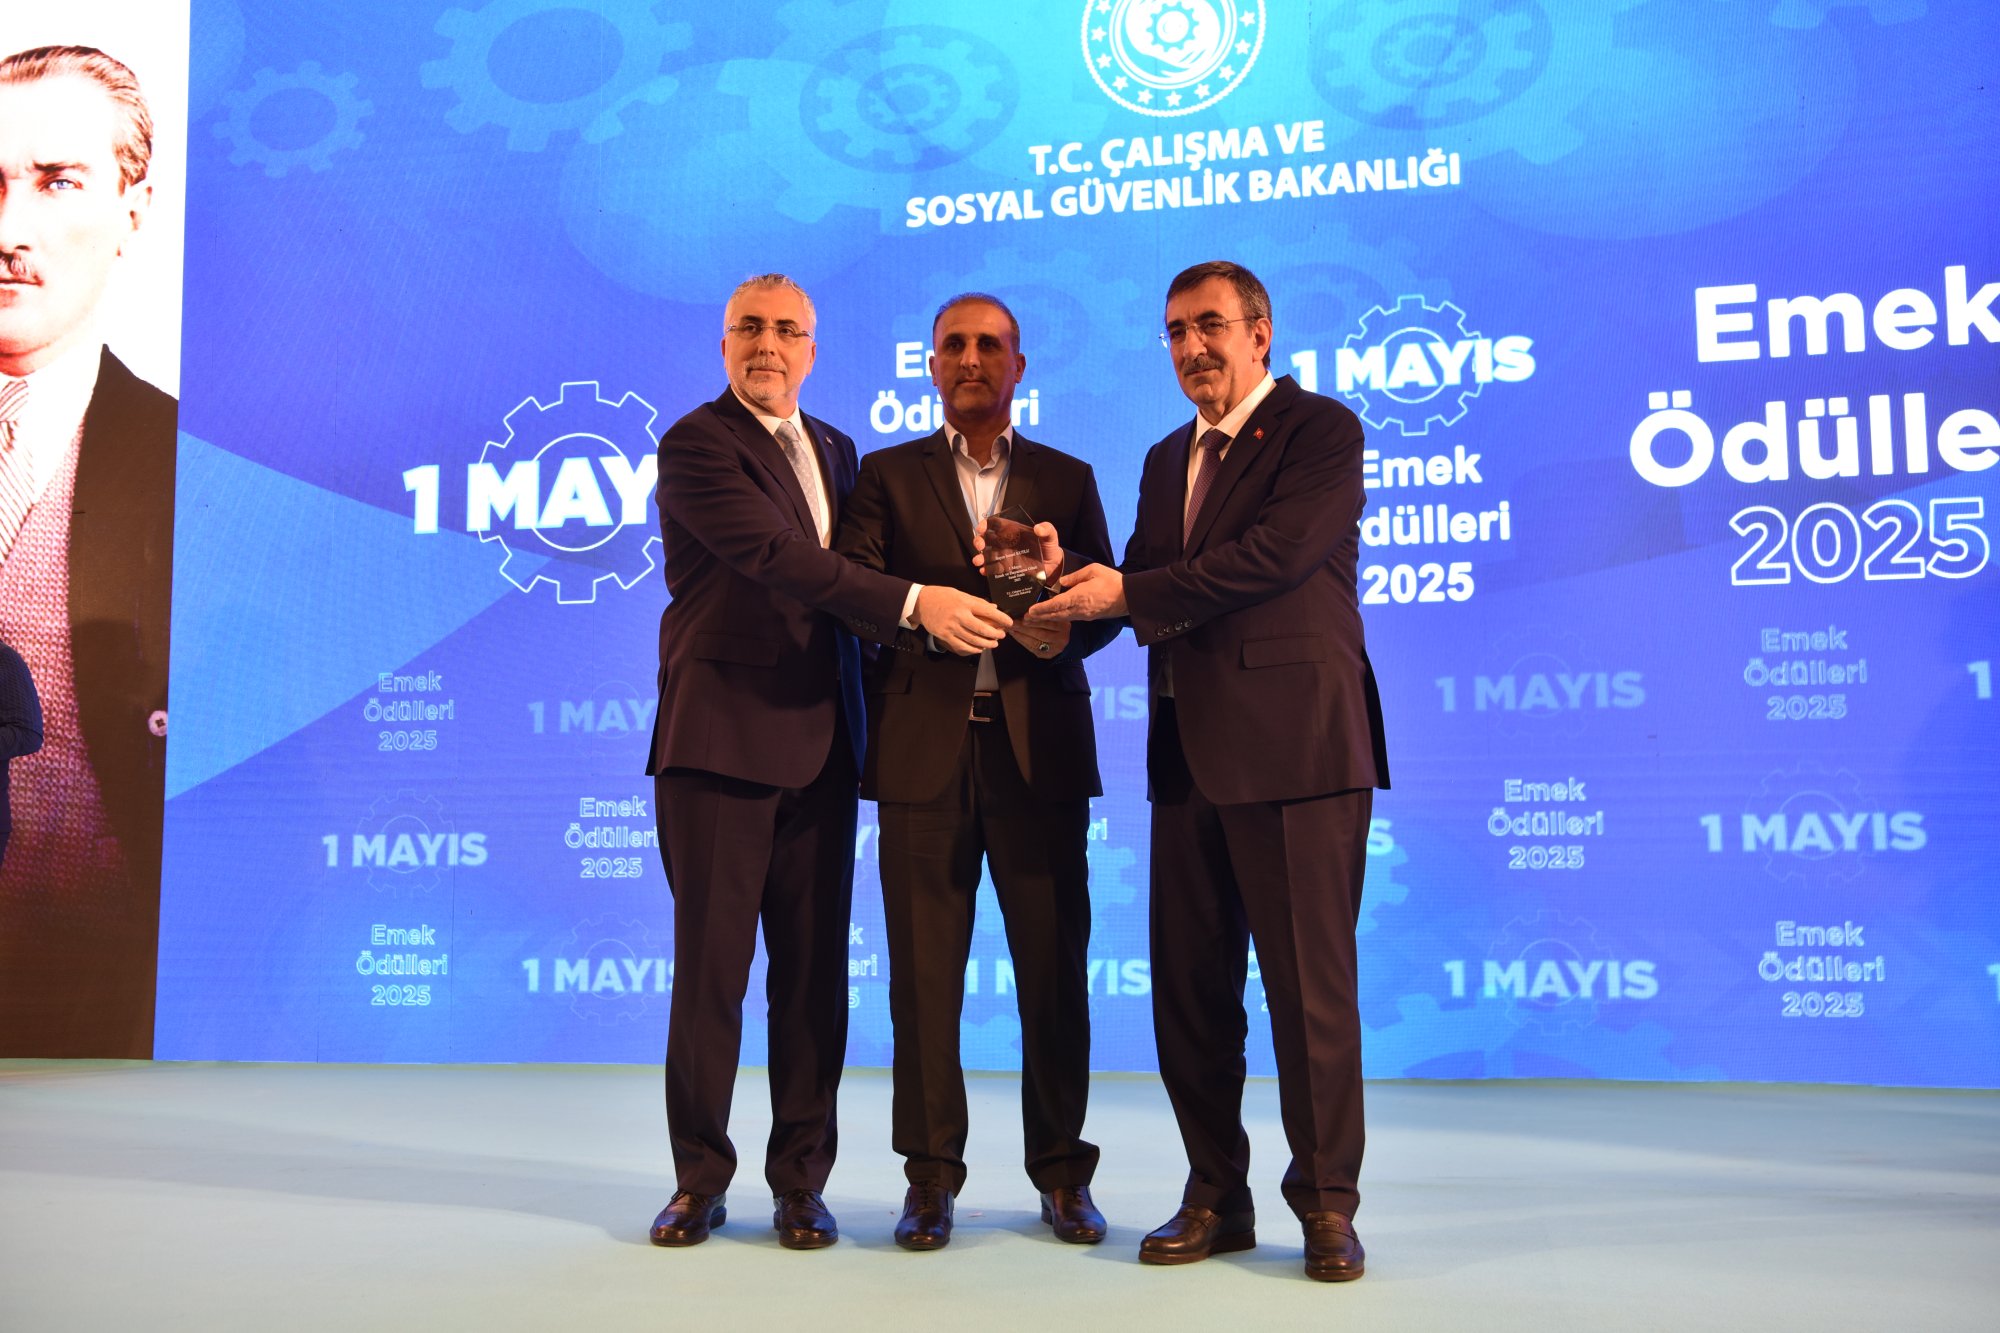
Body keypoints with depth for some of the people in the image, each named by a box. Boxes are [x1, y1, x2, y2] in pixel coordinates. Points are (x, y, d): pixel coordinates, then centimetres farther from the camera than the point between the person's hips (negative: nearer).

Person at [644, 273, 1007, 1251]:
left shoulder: (835, 450, 18)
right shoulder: (696, 444, -5)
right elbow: (779, 558, -19)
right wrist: (914, 603, -26)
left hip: (819, 744, 6)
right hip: (720, 737, -5)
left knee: (814, 969, 7)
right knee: (710, 966, 1)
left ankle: (800, 1179, 18)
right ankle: (699, 1179, 16)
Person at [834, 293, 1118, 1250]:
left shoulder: (1067, 479, 16)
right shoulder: (888, 474, 13)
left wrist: (1060, 628, -16)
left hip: (1039, 745, 1)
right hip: (925, 746, 0)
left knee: (1054, 963, 2)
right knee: (924, 965, 1)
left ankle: (1061, 1173, 15)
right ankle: (932, 1176, 12)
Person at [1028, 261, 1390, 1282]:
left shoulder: (1321, 431, -1)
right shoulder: (1167, 459, 22)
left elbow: (1274, 554, -16)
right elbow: (1136, 588, 16)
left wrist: (1128, 591, -13)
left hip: (1294, 744, -7)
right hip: (1189, 749, 7)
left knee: (1310, 985, -2)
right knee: (1189, 987, 9)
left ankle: (1326, 1205, 12)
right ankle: (1217, 1197, 22)